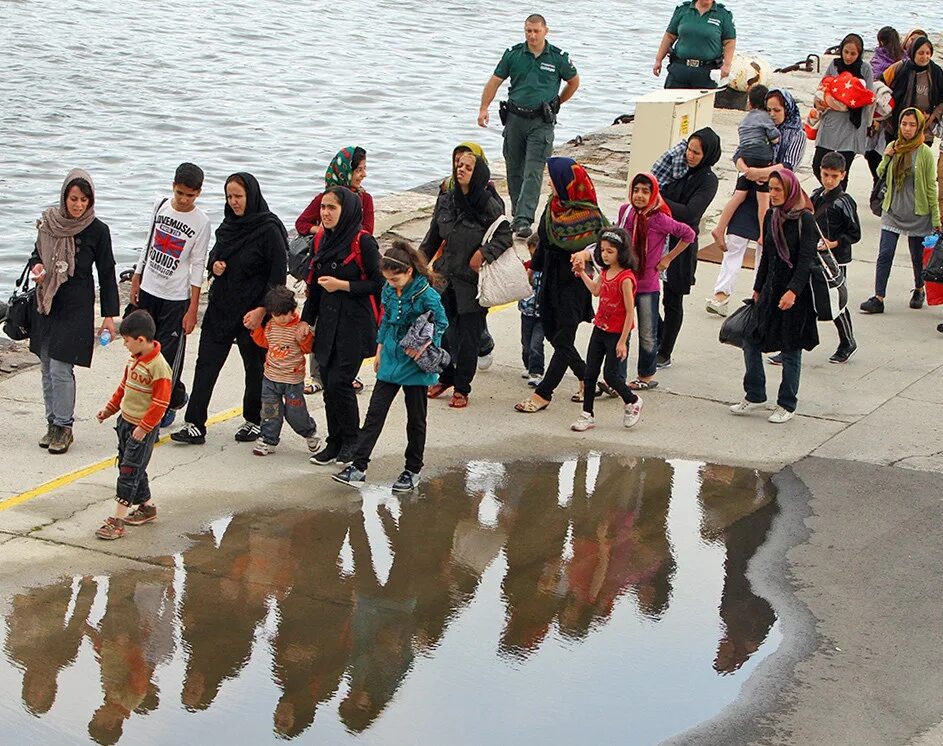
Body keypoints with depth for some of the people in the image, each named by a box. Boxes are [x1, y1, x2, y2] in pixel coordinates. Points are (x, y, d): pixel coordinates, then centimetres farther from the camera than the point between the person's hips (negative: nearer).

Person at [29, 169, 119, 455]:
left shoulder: (97, 231, -8)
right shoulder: (49, 222, 2)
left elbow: (107, 274, -2)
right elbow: (37, 254, 17)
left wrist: (109, 315, -3)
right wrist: (36, 267, -7)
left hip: (76, 307, -5)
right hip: (46, 303, 5)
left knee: (61, 369, -9)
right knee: (47, 368, 9)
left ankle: (63, 427, 3)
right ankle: (52, 423, 20)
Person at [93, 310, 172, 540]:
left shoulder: (159, 367, -22)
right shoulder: (133, 359, 6)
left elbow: (160, 403, -21)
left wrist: (143, 428, -20)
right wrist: (109, 409, 18)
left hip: (143, 429, -9)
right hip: (125, 421, 9)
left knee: (129, 471, -7)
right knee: (131, 468, 17)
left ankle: (117, 521, -4)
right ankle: (147, 507, 33)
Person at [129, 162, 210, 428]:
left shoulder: (201, 223, -11)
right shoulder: (161, 205, 1)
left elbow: (198, 266, -9)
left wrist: (193, 310, -10)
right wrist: (136, 281, 15)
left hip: (176, 297, -5)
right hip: (148, 290, 5)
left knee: (169, 354, -3)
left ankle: (171, 402, 16)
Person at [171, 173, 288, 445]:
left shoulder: (269, 229, -14)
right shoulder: (229, 224, 7)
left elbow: (278, 274, -15)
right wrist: (214, 265, -2)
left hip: (252, 310, -6)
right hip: (221, 305, 6)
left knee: (255, 366, 10)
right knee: (206, 363, 1)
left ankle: (254, 420, 27)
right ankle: (195, 425, 2)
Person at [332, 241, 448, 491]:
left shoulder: (426, 295, -18)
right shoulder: (389, 291, 1)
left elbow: (441, 323, -9)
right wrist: (380, 350, 15)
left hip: (415, 367, -5)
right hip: (390, 362, 6)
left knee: (416, 419, 8)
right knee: (375, 413, 2)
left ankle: (413, 470, 20)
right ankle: (358, 466, 2)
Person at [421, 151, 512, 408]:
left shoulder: (490, 205, -11)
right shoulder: (446, 201, 5)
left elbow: (505, 236, -8)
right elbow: (433, 237, 15)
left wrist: (483, 253, -20)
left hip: (472, 281, -5)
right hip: (444, 276, 5)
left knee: (468, 335, 1)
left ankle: (462, 388, 13)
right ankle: (445, 378, 31)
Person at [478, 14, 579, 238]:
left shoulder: (558, 58, -1)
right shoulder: (513, 54, 2)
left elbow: (574, 82, 15)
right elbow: (495, 81, 5)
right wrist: (484, 108, -6)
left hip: (542, 122, -3)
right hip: (515, 118, 3)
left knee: (533, 173, -12)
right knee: (514, 170, 11)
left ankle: (524, 220, -17)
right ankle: (517, 214, 26)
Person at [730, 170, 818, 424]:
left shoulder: (805, 220, -13)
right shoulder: (771, 216, 7)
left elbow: (806, 260, -18)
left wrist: (793, 291, -27)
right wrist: (758, 288, 19)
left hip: (795, 293, -7)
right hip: (771, 289, 7)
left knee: (791, 349, 3)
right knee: (751, 340, 6)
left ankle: (787, 405, 14)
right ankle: (754, 396, 19)